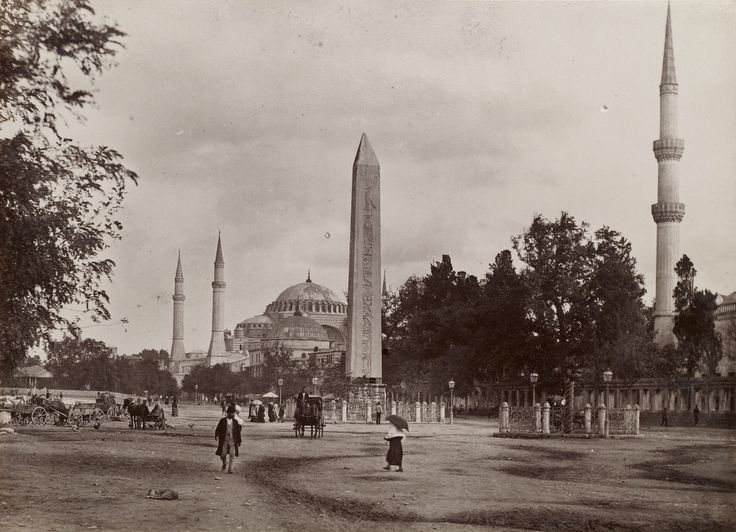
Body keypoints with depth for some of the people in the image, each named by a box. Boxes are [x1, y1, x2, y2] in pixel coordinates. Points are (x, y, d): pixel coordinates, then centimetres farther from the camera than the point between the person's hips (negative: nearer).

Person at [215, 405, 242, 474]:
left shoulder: (235, 422, 2)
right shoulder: (223, 421, -2)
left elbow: (238, 432, 9)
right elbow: (218, 429, -1)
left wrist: (238, 442, 8)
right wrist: (217, 436, -20)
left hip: (232, 441, 0)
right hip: (224, 441, 0)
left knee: (232, 455, -9)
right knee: (222, 455, 2)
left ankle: (230, 469, 2)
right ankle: (224, 463, 35)